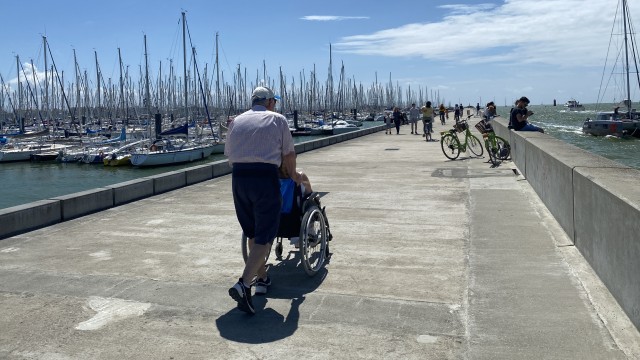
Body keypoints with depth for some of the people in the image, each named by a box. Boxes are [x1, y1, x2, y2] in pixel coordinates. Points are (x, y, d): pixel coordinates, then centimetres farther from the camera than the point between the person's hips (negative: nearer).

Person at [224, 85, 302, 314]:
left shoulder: (236, 121, 17)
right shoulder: (277, 119, 9)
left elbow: (229, 154, 18)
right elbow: (289, 154, 11)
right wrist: (293, 174, 28)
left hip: (238, 177, 4)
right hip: (266, 178, -4)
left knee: (252, 233, 19)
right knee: (264, 237, -1)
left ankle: (262, 278, 31)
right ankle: (243, 284, -16)